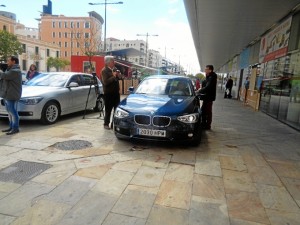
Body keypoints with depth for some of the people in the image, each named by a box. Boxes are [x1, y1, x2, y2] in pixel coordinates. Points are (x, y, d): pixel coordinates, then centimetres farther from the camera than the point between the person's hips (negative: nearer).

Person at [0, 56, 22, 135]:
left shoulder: (15, 71, -14)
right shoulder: (10, 70, 22)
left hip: (12, 95, -10)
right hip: (7, 95, 10)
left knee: (13, 112, -5)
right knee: (10, 112, 14)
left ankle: (15, 128, 2)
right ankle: (11, 127, 23)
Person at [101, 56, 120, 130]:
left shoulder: (114, 69, 11)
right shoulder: (104, 71, -11)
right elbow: (105, 82, -22)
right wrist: (113, 76, -20)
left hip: (116, 92, 7)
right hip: (108, 93, -7)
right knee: (108, 109, 3)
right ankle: (106, 124, 17)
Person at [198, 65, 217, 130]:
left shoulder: (212, 77, -18)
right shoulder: (208, 77, 14)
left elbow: (207, 87, -26)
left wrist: (199, 91, -20)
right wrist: (201, 89, 2)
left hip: (209, 97, -10)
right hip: (206, 96, 10)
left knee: (208, 111, -2)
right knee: (203, 110, 15)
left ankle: (208, 125, 8)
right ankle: (203, 123, 27)